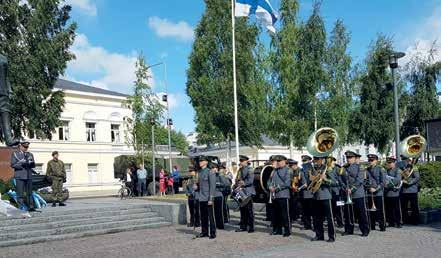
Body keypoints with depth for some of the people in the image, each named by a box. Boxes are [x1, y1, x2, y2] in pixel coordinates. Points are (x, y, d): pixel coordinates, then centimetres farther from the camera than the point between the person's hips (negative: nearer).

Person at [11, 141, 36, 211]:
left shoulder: (30, 154, 17)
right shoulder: (15, 154, 4)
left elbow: (33, 165, 12)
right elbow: (13, 164, -5)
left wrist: (32, 164, -12)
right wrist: (22, 165, -18)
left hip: (28, 176, 4)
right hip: (19, 176, -4)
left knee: (29, 192, 4)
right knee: (20, 192, -4)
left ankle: (30, 206, 7)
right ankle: (21, 206, 1)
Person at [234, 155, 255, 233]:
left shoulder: (249, 169, -6)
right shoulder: (240, 170, 16)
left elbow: (250, 181, -16)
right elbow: (237, 180, 20)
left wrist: (242, 184, -20)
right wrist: (237, 186, 3)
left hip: (248, 192, -7)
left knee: (249, 210, -2)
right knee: (242, 210, 9)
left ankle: (251, 227, 3)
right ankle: (243, 226, 15)